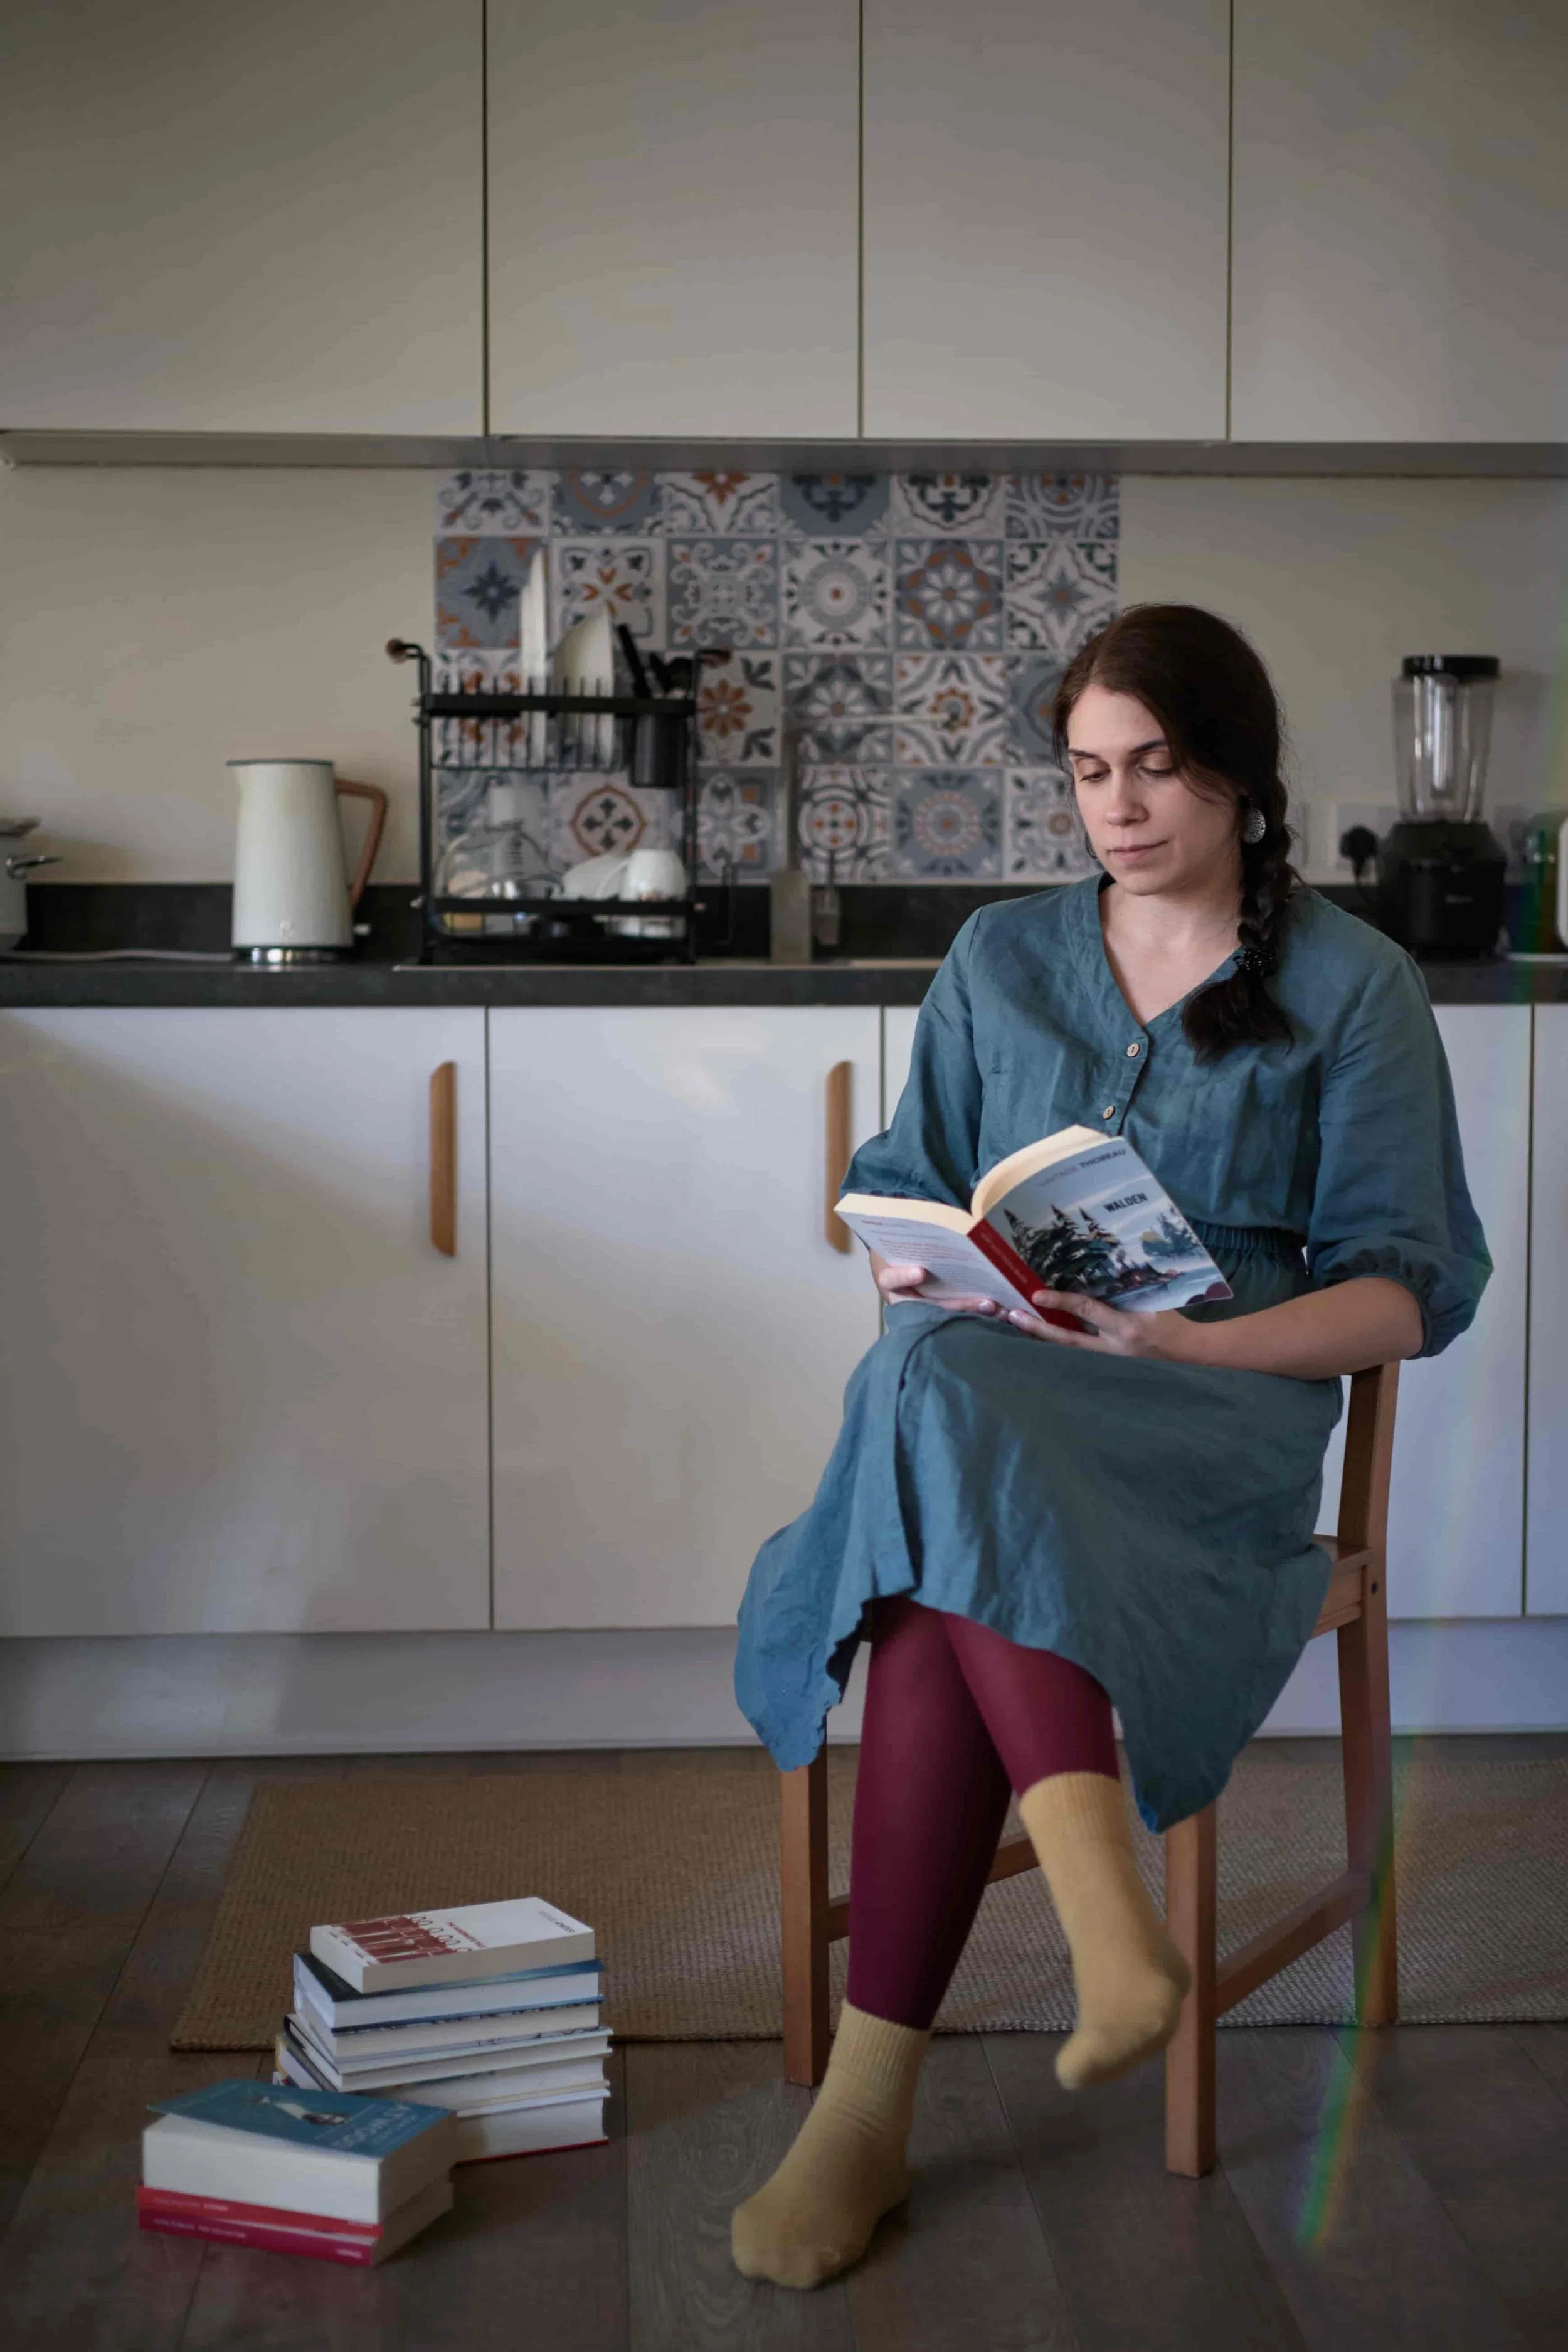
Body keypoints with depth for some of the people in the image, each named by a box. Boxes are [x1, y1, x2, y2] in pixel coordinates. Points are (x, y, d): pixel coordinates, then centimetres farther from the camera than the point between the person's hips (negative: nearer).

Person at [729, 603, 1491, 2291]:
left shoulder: (1352, 987, 9)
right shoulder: (1001, 957, 21)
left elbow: (1408, 1297, 3)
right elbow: (898, 1192, 23)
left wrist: (1187, 1341, -14)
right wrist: (923, 1272, -2)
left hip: (1218, 1405, -3)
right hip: (979, 1376, 3)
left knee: (947, 1572, -36)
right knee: (939, 1395, -37)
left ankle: (874, 2091, -37)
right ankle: (1111, 1939, -47)